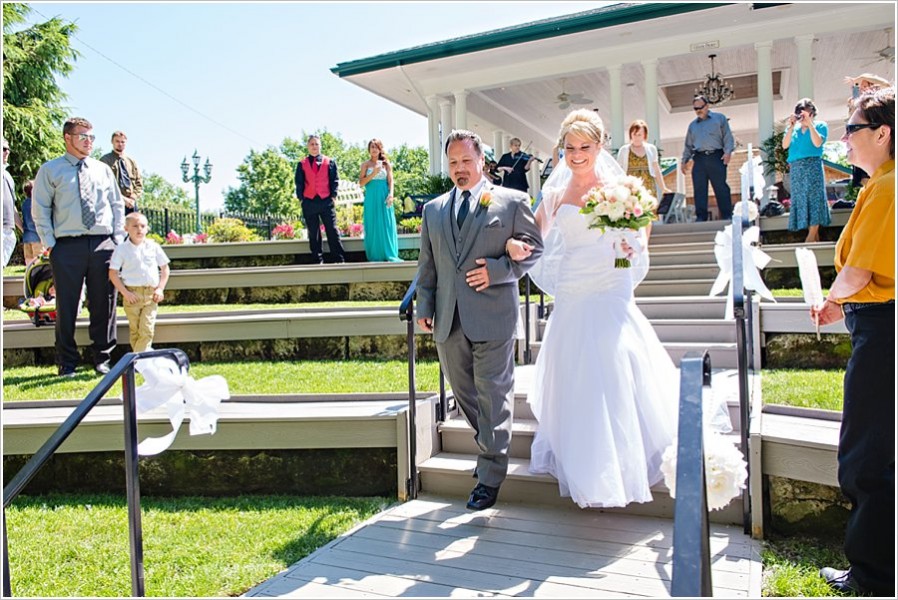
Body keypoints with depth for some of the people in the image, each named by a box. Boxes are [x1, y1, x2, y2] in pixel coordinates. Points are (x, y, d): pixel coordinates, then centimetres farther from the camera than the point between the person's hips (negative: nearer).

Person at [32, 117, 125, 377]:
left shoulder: (102, 169, 14)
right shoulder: (50, 170, 5)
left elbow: (117, 204, 16)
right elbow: (40, 210, 4)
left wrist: (118, 238, 5)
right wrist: (50, 243, -4)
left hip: (103, 245, 3)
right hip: (67, 247, -2)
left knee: (104, 304, 4)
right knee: (67, 306, 1)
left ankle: (102, 359, 16)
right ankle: (67, 364, 13)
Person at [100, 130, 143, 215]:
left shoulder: (132, 162, 18)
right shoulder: (105, 160, 3)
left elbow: (139, 184, 15)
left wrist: (133, 198, -3)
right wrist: (122, 198, -14)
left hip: (131, 204, 4)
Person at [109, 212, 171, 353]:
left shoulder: (154, 247, 6)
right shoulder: (121, 249, 1)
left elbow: (165, 268, 12)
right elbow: (113, 273, 0)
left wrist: (160, 289, 2)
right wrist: (124, 292, -8)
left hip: (151, 294, 1)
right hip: (132, 294, -1)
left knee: (147, 330, -8)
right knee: (134, 331, 5)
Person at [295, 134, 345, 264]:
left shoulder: (329, 162, 7)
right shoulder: (302, 164, 7)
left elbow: (334, 180, 6)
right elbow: (299, 183, 8)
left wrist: (333, 195, -2)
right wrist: (301, 198, 1)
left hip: (326, 201, -1)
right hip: (309, 202, 1)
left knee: (332, 230, -2)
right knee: (313, 233, 4)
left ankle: (339, 259, 1)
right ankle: (318, 260, 10)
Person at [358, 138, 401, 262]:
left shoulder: (386, 164, 11)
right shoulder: (366, 164, 9)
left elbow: (390, 181, 3)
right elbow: (361, 182, 1)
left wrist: (391, 194, -14)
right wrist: (373, 174, -12)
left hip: (384, 197, 0)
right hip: (371, 198, 0)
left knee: (386, 225, -3)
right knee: (373, 226, 0)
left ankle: (389, 255, -2)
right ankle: (375, 256, 3)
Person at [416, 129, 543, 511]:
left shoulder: (512, 202, 2)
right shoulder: (433, 210, 15)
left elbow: (534, 247, 2)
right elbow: (427, 264, 16)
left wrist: (498, 269, -12)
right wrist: (424, 306, 7)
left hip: (492, 316, -5)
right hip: (449, 321, 5)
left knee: (493, 395, 0)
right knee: (464, 394, 14)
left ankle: (490, 476, 11)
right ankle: (490, 449, 36)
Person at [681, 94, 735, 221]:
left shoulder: (719, 118, 11)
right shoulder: (692, 125, 23)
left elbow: (727, 136, 3)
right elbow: (688, 145, 24)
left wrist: (728, 151, -11)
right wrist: (685, 161, 16)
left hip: (716, 157, -3)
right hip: (698, 159, 4)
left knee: (721, 187, -7)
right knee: (699, 190, -2)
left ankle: (727, 215, -5)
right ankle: (701, 217, 0)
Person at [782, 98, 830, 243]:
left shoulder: (820, 125, 7)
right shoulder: (793, 128, 15)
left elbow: (818, 143, -10)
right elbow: (785, 145, 1)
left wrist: (810, 124, -12)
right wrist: (791, 127, -8)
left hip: (813, 166, -4)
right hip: (795, 167, 4)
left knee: (813, 198, -10)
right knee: (801, 200, 1)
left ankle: (810, 238, -11)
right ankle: (815, 237, 7)